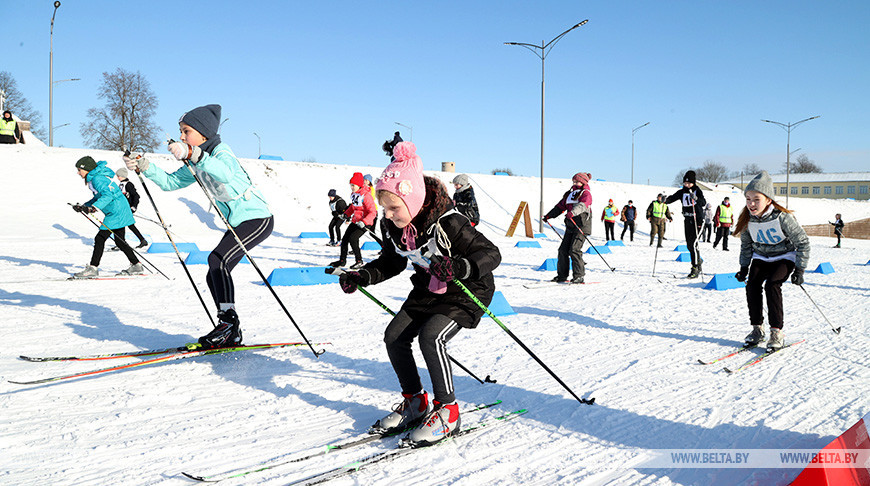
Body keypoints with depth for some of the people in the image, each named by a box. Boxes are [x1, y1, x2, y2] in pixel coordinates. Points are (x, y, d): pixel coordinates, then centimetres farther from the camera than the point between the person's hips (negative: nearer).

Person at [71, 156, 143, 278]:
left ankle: (93, 268, -3)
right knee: (120, 241, 13)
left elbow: (108, 194, -28)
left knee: (100, 238, -7)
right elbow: (98, 197, 26)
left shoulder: (97, 179, -15)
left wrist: (94, 207, -35)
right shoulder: (94, 178, 17)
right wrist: (83, 206, 20)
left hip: (116, 212, -10)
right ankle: (136, 266, 18)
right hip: (120, 211, 10)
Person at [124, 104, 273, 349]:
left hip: (258, 219, -10)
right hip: (236, 224, 10)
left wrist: (191, 154, -52)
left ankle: (228, 320, -17)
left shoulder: (222, 152, -17)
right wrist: (145, 167, 0)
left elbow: (224, 172, -41)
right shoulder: (197, 165, 11)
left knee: (217, 260, -25)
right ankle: (230, 334, 14)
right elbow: (170, 182, 14)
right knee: (215, 276, 7)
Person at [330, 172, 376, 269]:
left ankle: (359, 262, -8)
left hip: (365, 223, -9)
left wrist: (364, 222, -33)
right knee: (345, 239, 10)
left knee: (352, 238, -20)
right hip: (355, 221, 9)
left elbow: (372, 212, -23)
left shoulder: (366, 195, -20)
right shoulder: (354, 193, 4)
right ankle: (342, 260, 25)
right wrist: (347, 214, 14)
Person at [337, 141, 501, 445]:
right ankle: (415, 402, 18)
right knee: (394, 336, -1)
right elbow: (391, 263, 9)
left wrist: (459, 267, -47)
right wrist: (362, 277, -8)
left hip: (468, 291, -8)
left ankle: (447, 411, -8)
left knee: (431, 336, -26)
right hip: (428, 289, 8)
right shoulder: (392, 227, -9)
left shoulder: (448, 224, -31)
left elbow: (492, 254, -28)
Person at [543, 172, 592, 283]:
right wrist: (549, 215, 19)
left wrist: (573, 212, -43)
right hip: (570, 226, 8)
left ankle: (579, 276, -8)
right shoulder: (570, 194, 20)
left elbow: (582, 205, -25)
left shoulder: (586, 194, -4)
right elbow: (561, 206, 24)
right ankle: (562, 275, 11)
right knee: (563, 249, 3)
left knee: (574, 250, -16)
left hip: (582, 225, -8)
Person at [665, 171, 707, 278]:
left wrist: (695, 198, -39)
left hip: (697, 220, -5)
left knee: (693, 243, -13)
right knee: (689, 244, 10)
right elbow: (672, 198, -4)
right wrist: (665, 200, -26)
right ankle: (698, 259, 37)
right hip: (687, 220, 5)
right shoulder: (682, 192, 5)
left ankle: (695, 268, -9)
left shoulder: (697, 191, -7)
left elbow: (703, 203, -20)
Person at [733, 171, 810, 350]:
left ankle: (777, 332, -15)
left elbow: (802, 242, -16)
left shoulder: (782, 217, -25)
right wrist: (744, 267, 4)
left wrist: (799, 270, -17)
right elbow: (746, 244, 8)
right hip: (761, 257, 5)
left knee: (772, 285, -26)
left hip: (784, 257, -4)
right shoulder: (747, 219, -11)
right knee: (752, 285, -17)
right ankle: (757, 329, -2)